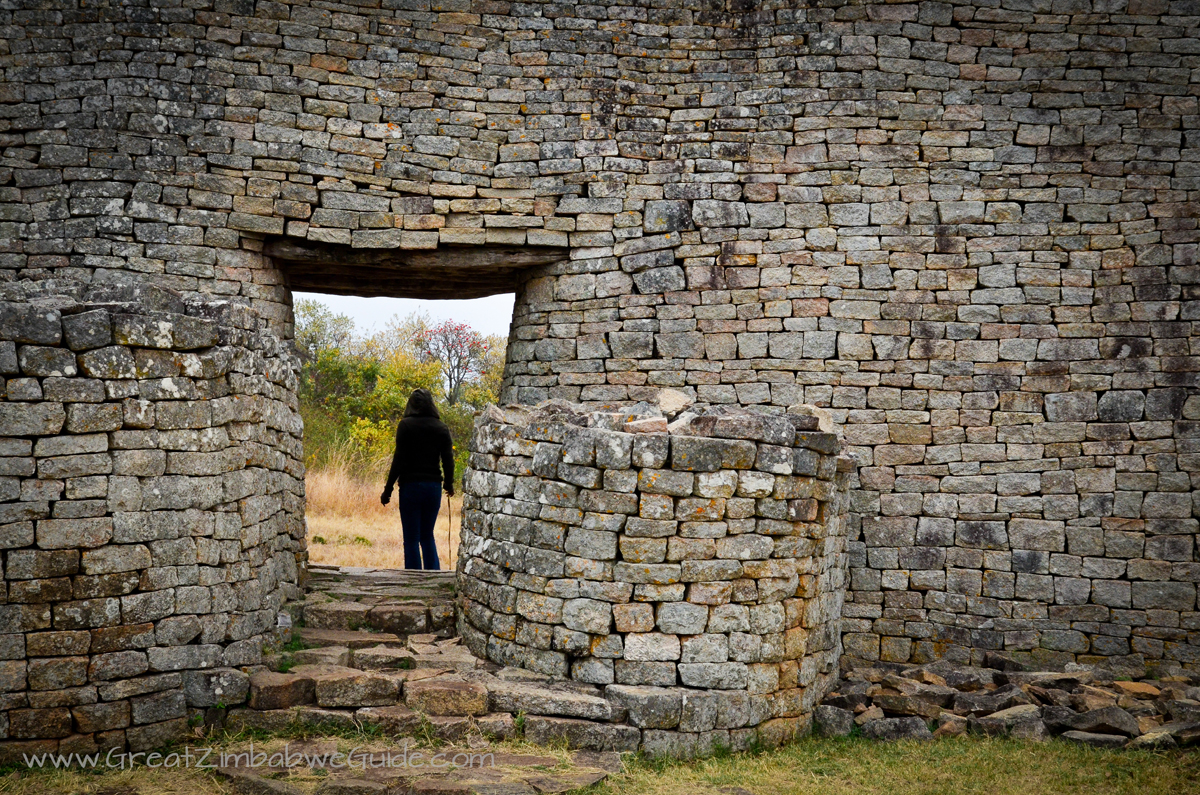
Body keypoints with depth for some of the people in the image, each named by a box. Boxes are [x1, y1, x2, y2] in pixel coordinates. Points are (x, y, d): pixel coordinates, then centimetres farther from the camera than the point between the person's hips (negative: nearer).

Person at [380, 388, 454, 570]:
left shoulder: (406, 425, -6)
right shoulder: (441, 427, 4)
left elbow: (399, 459, -10)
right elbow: (448, 460, 5)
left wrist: (388, 489, -6)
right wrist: (449, 484, 22)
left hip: (410, 486, -4)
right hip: (434, 487, 4)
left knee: (411, 539, 3)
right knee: (427, 537, 16)